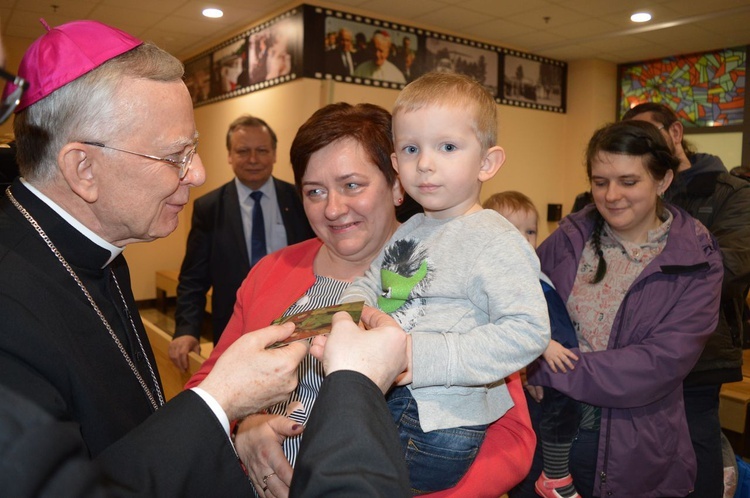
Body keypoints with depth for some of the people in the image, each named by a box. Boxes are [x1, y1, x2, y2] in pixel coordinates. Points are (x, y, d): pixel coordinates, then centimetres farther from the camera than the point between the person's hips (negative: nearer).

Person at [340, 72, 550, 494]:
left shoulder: (495, 241, -15)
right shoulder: (410, 230, 9)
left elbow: (527, 331, -23)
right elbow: (369, 282, 15)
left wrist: (423, 356, -27)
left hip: (438, 428, -7)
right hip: (385, 403, 8)